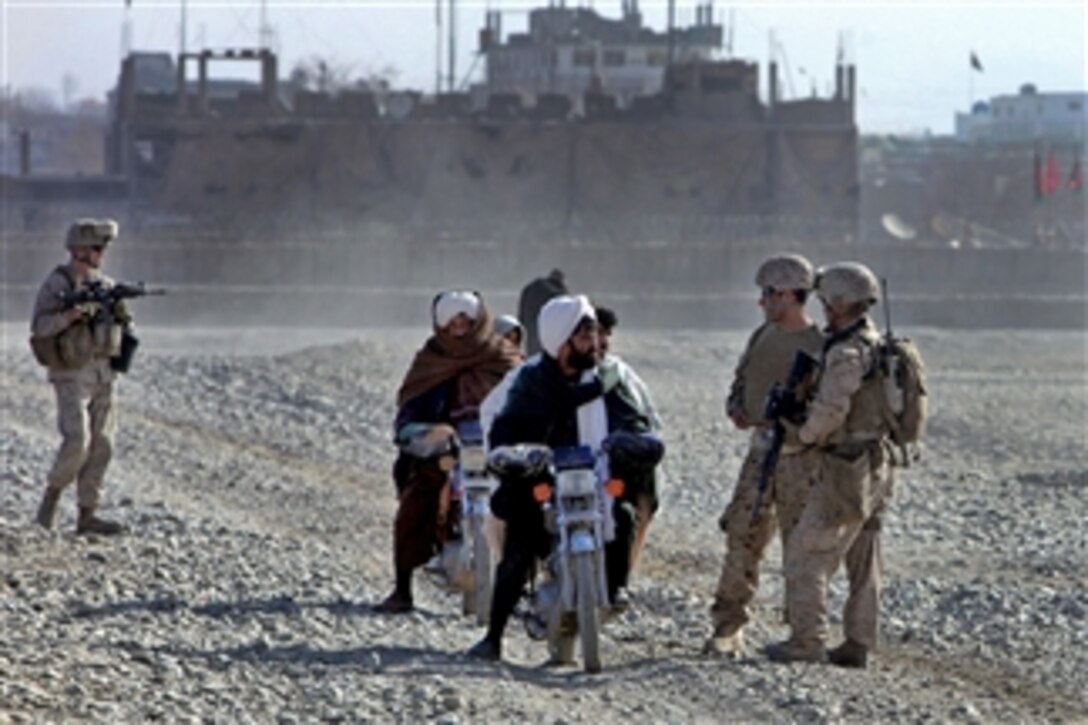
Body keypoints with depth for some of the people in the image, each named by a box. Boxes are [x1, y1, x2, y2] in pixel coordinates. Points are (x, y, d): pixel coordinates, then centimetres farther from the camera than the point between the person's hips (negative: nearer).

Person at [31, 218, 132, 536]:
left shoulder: (105, 285, 11)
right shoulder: (56, 285, -7)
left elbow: (124, 324, 13)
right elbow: (39, 328, -14)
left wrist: (121, 314, -10)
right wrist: (69, 316, -28)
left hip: (103, 373, 6)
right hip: (71, 374, -6)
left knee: (101, 447, 2)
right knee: (77, 442, -16)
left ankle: (87, 515, 5)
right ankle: (52, 493, 7)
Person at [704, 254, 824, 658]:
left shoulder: (820, 346, -10)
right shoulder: (763, 337, 13)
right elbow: (742, 379, 23)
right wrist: (736, 408, 3)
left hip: (800, 455, -7)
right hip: (761, 449, 7)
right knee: (743, 537, 4)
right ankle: (728, 629, 8)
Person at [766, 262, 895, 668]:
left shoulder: (847, 354, -18)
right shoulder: (878, 346, 12)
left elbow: (830, 410, -26)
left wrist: (803, 434, -8)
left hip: (845, 471, -9)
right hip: (875, 467, 9)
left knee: (806, 554, -3)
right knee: (863, 562, 11)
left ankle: (808, 639, -5)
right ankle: (858, 645, 13)